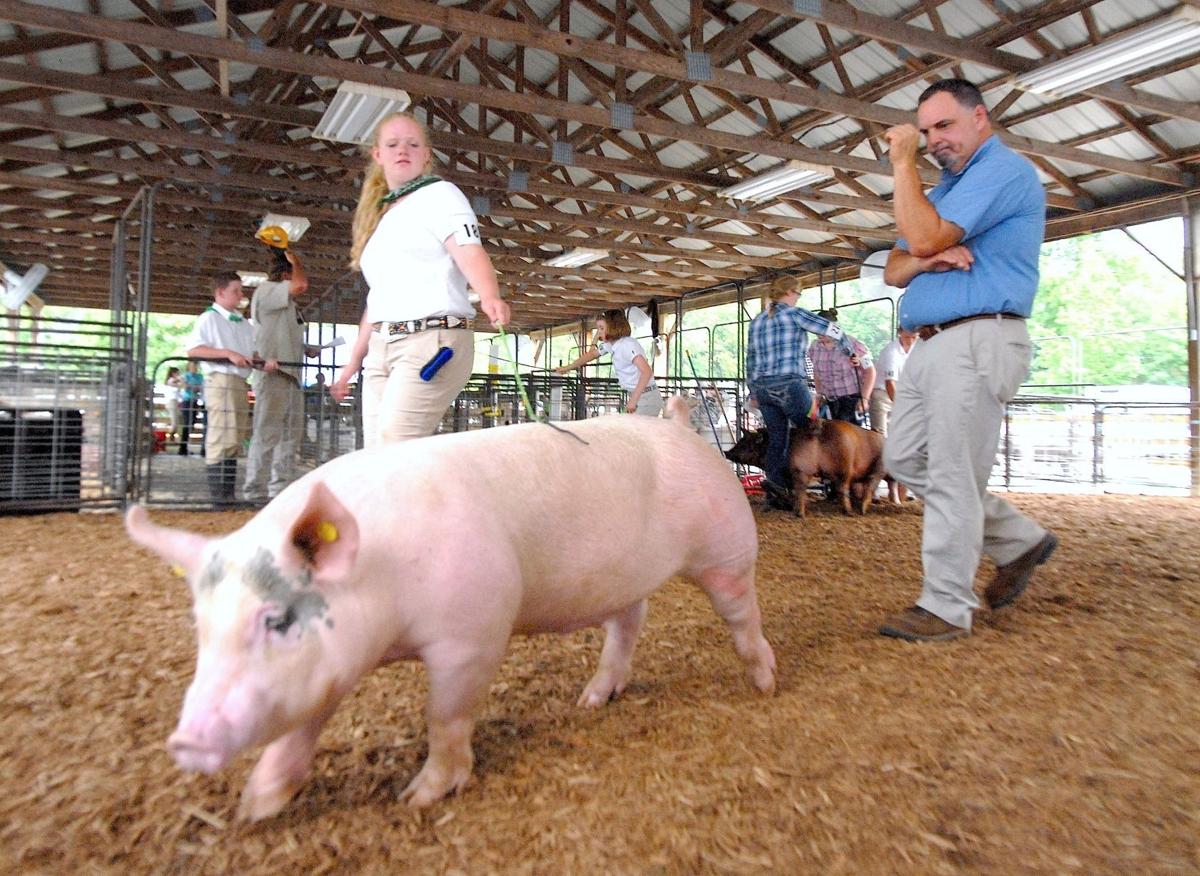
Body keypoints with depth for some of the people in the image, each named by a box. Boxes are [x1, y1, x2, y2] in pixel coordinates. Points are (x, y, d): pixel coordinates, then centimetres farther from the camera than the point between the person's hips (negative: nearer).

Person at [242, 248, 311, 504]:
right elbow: (301, 284, -17)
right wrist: (295, 260, 0)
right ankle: (255, 491, -10)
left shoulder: (288, 303, 26)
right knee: (266, 434, -12)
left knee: (290, 435, 10)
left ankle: (282, 489, 16)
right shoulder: (265, 290, -2)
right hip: (272, 372, -10)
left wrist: (306, 349, 17)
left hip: (291, 374, 10)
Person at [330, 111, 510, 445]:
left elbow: (469, 251, -14)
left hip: (433, 340, -7)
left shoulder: (440, 194, 4)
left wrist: (490, 297, -36)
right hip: (381, 347, 7)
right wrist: (354, 360, 26)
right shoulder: (380, 217, 24)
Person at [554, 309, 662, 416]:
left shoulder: (628, 345, -19)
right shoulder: (609, 344, 9)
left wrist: (633, 400, -30)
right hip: (634, 396, 9)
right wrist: (567, 368, 36)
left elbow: (646, 372, -29)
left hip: (646, 398, -9)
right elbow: (591, 354, 28)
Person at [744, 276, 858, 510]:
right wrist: (850, 350, 18)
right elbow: (831, 328, 2)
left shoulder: (756, 322, 17)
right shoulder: (793, 314, -1)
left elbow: (750, 359, 19)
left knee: (776, 438, 9)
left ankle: (775, 494, 5)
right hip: (789, 384, -7)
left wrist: (753, 391, 24)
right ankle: (778, 479, -10)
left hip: (762, 387, 7)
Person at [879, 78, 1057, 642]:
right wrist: (927, 260, -5)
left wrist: (903, 163, -7)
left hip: (976, 341, -10)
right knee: (903, 459, 11)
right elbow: (895, 268, 19)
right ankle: (1019, 540, 22)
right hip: (931, 344, 10)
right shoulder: (947, 186, 25)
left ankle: (946, 607, 1)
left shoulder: (1004, 170, -6)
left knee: (952, 476, -8)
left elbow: (924, 237, -19)